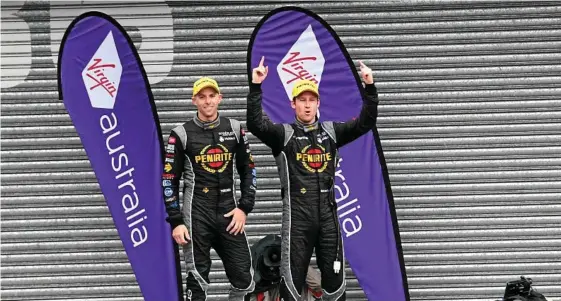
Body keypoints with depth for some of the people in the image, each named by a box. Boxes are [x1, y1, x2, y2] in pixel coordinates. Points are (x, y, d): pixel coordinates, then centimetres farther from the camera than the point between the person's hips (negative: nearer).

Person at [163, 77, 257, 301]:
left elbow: (248, 170, 14)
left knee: (243, 278, 0)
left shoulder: (234, 129, 7)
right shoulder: (181, 134, -3)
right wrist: (176, 222, -6)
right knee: (198, 280, -1)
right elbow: (169, 181, -1)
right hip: (196, 215, -3)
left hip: (229, 214, 3)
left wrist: (244, 208, 3)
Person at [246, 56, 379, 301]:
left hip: (328, 215, 3)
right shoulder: (284, 134, 1)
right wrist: (256, 87, -24)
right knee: (292, 281, -1)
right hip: (297, 217, -3)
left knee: (334, 279, 8)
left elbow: (366, 122, 3)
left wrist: (369, 87, -9)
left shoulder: (331, 132, 10)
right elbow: (255, 124, -15)